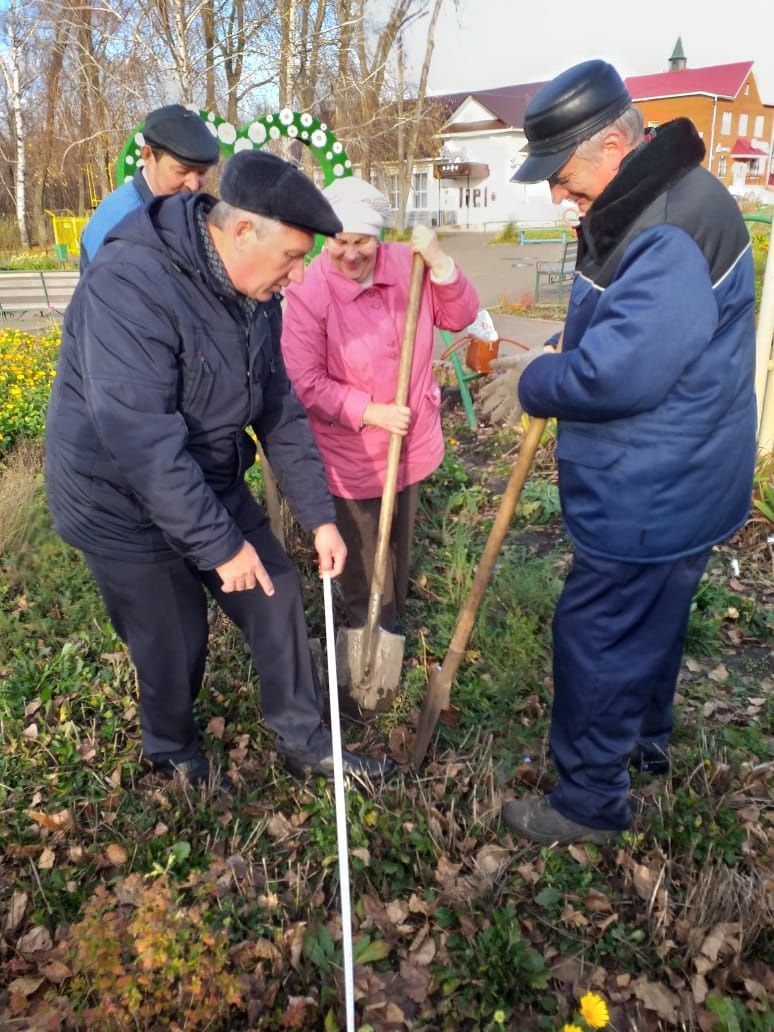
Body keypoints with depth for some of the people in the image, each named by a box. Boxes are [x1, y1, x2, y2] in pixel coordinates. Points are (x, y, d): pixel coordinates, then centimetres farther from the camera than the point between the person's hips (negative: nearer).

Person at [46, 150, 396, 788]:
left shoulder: (257, 297, -3)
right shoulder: (130, 286, -29)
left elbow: (281, 412, 2)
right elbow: (141, 442, -33)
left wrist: (321, 517, -1)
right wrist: (220, 545, -27)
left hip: (213, 486, 7)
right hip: (126, 507, -7)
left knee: (278, 602, 10)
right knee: (175, 645, 7)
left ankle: (307, 745, 30)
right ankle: (173, 755, 40)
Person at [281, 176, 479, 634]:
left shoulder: (407, 265, -6)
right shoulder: (308, 291, -18)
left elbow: (461, 316, -4)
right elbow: (306, 382, -19)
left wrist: (438, 262, -19)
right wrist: (371, 411, -25)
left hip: (412, 439, 5)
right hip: (352, 453, -4)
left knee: (400, 541, 25)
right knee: (364, 557, 12)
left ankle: (394, 619, 49)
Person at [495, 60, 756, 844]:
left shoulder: (674, 235, -26)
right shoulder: (643, 208, 7)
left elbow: (618, 373, -32)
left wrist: (535, 384, -14)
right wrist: (563, 365, 0)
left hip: (650, 501, -10)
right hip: (663, 488, 10)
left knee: (596, 639, 3)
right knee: (649, 623, 26)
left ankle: (591, 802, 23)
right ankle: (644, 740, 49)